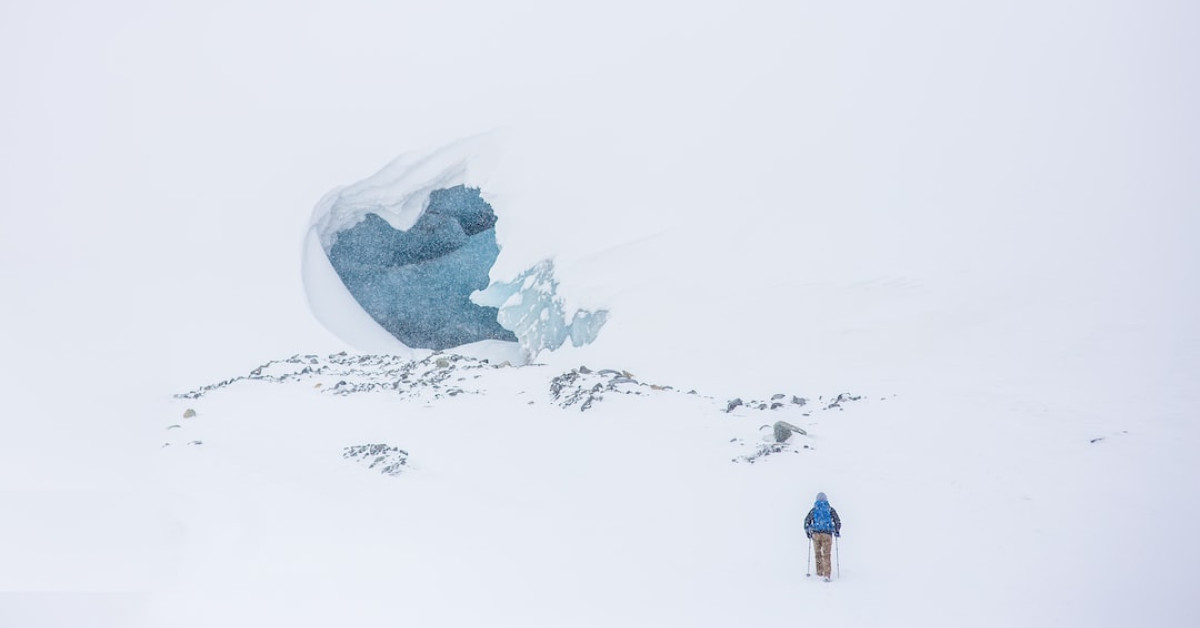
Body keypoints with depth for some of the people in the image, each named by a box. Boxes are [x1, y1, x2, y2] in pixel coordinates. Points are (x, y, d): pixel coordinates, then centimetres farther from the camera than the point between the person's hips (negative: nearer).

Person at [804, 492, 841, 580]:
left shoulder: (814, 509, 9)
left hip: (815, 534, 1)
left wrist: (807, 531, 18)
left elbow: (806, 521, 4)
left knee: (818, 553, 17)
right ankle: (826, 575, -15)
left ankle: (819, 572, 21)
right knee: (826, 555, -4)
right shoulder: (830, 509, 7)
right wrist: (837, 531, 15)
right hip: (827, 534, -1)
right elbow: (837, 521, 3)